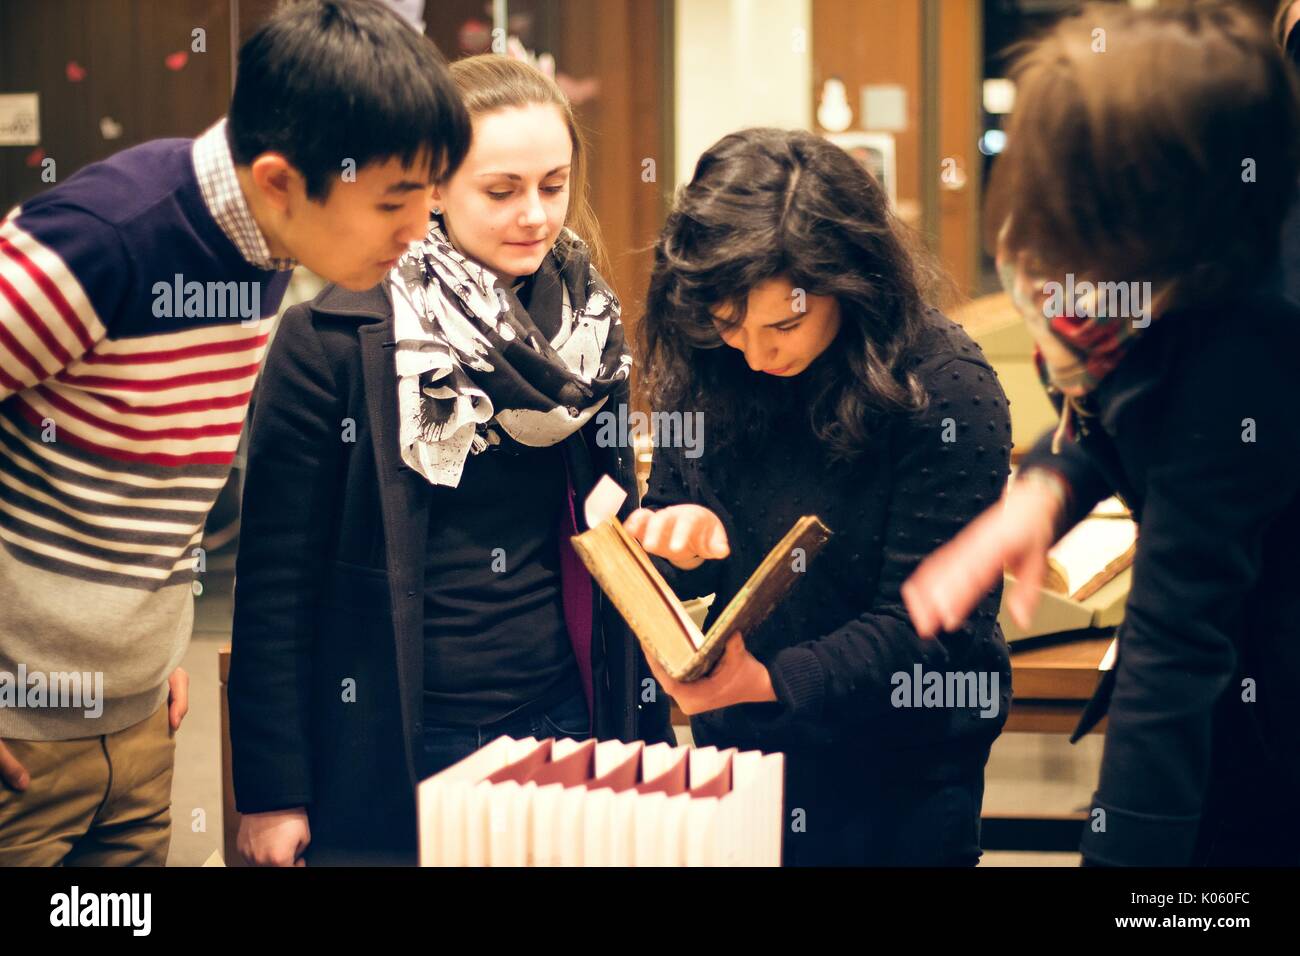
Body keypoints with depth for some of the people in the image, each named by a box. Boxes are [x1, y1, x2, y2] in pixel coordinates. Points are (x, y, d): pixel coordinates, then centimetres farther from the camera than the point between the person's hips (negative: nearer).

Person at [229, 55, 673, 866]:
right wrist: (272, 792, -9)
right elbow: (277, 578, -7)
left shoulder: (590, 324, 6)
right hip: (393, 751, -4)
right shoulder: (333, 338, -9)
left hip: (564, 728, 4)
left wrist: (648, 732, 10)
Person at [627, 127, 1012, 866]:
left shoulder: (947, 389, -19)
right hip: (736, 750, 4)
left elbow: (920, 624, -20)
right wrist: (682, 536, -16)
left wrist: (770, 681, -33)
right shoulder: (704, 372, -5)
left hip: (899, 781, -4)